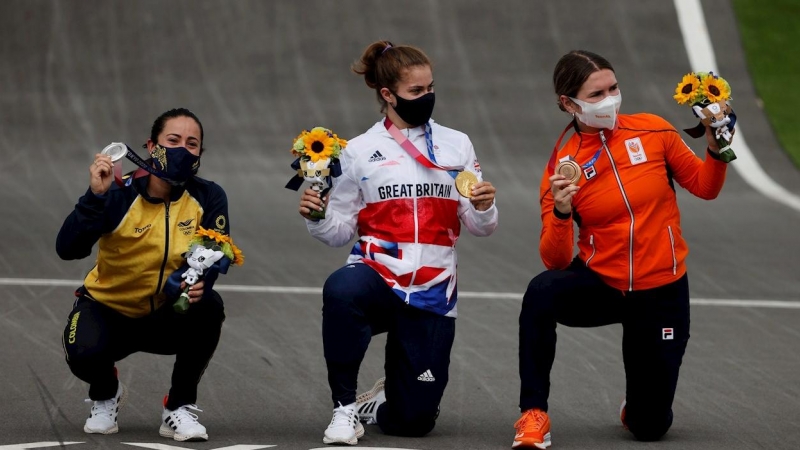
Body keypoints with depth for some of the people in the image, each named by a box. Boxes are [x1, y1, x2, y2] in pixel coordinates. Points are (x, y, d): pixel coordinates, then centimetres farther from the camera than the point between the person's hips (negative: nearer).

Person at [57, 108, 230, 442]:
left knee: (209, 307, -29)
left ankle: (180, 408, -8)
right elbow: (68, 249, -28)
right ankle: (106, 393, 8)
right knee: (84, 354, -33)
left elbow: (215, 255, -18)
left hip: (168, 316, 2)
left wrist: (200, 280, -41)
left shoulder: (207, 198, -10)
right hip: (108, 310, -2)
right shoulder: (120, 195, -19)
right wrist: (96, 196, -40)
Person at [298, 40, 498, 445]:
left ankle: (380, 403, 38)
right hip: (377, 276, -2)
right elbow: (340, 232, 5)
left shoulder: (456, 145, 8)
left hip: (432, 292, 2)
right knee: (341, 290, -41)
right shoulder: (360, 151, 3)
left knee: (414, 420, -2)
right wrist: (316, 218, -17)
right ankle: (345, 407, -21)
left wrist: (483, 208, -15)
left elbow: (479, 227, 8)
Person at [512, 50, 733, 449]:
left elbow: (704, 187, 5)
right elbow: (556, 260, -12)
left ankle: (637, 407, 43)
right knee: (542, 292, -36)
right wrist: (561, 213, -31)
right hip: (599, 286, -1)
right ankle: (534, 415, -25)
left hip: (661, 294, 1)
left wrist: (716, 150, -15)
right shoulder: (563, 165, -8)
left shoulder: (653, 132, -6)